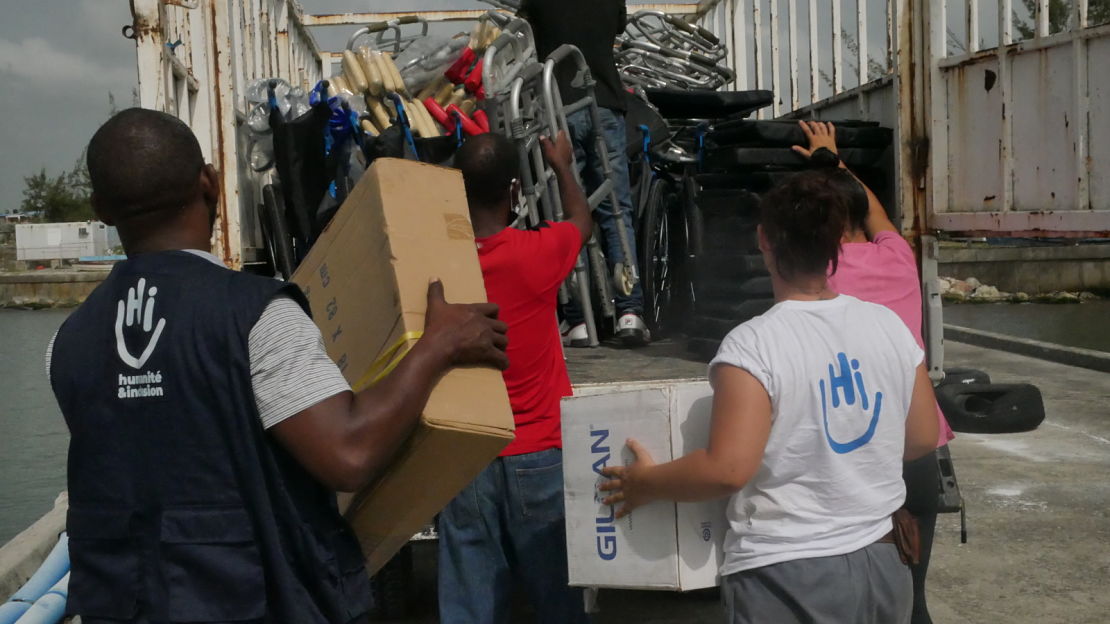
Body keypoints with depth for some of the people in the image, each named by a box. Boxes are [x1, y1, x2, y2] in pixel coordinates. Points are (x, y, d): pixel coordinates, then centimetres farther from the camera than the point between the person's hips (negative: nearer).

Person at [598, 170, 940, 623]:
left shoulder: (753, 344, -17)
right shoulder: (890, 327, -1)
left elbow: (728, 470, -23)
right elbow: (923, 438, 8)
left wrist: (645, 483, -7)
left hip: (788, 580, -5)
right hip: (880, 565, 6)